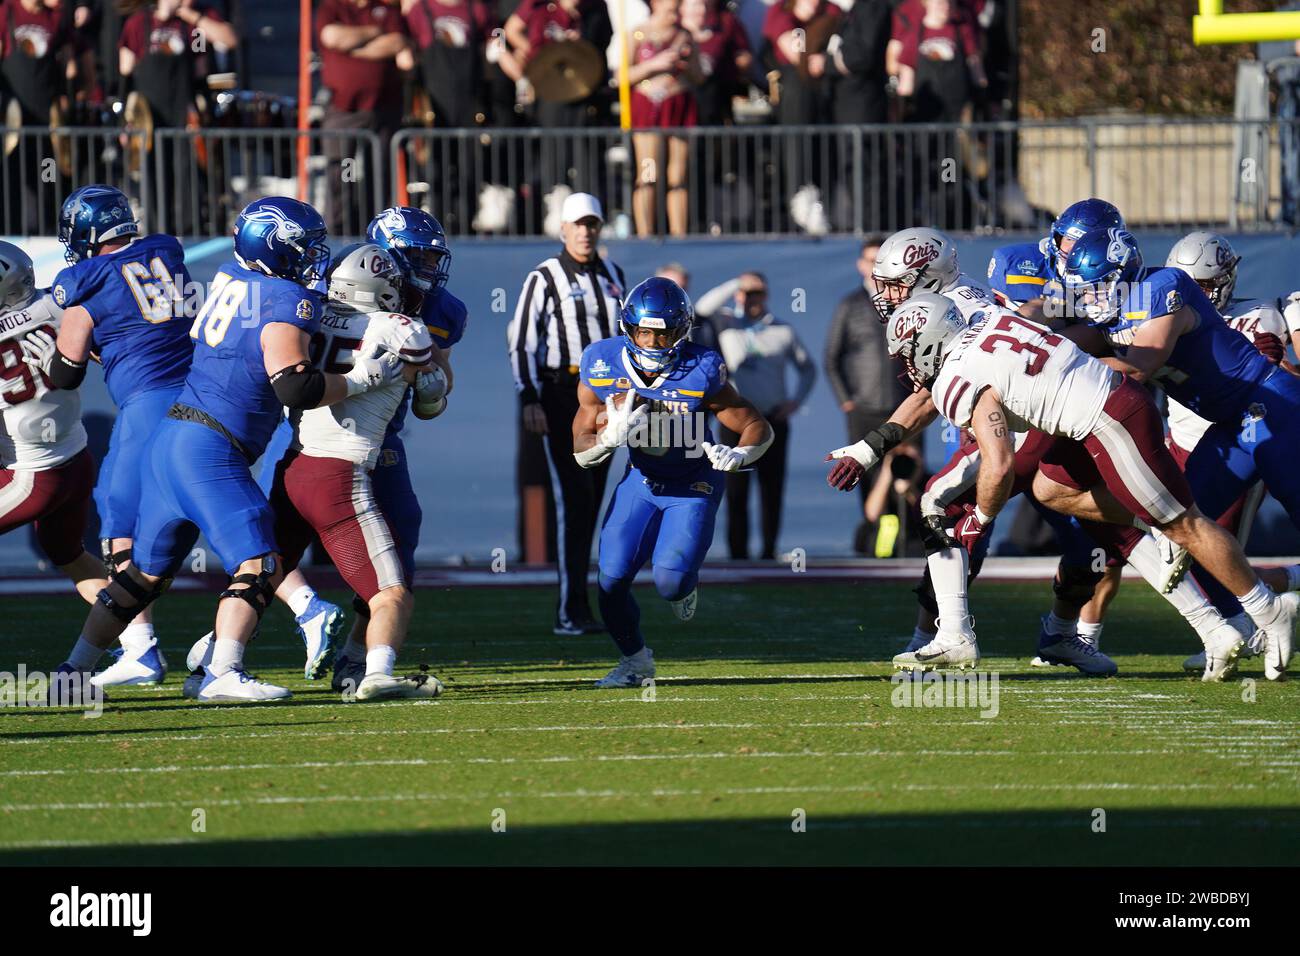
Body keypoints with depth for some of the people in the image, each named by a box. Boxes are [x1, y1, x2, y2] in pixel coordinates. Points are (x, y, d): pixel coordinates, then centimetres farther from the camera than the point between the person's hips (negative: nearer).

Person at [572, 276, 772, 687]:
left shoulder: (699, 374, -25)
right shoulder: (603, 369, -17)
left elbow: (758, 428, -14)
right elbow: (582, 451, -10)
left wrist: (737, 456, -36)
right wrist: (611, 437, -33)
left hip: (693, 486, -3)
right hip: (640, 480, 3)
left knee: (670, 583, -17)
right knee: (612, 579, -6)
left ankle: (685, 585, 23)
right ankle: (634, 660, 20)